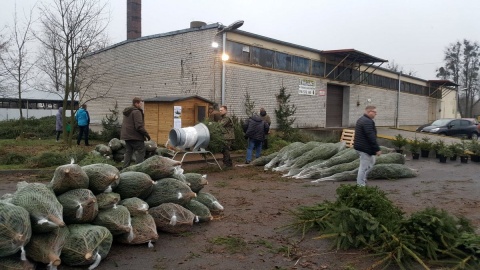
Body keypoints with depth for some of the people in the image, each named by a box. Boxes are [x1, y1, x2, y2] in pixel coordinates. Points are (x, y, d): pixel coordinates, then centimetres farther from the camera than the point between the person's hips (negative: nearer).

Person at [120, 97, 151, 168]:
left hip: (126, 136, 9)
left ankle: (125, 168, 15)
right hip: (135, 136, -9)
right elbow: (139, 126, -21)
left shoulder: (127, 112, 17)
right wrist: (146, 134, -13)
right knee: (141, 151, -2)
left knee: (128, 152, 14)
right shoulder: (136, 112, -14)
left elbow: (124, 125, 23)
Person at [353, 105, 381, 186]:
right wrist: (377, 149, -20)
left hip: (360, 146, 11)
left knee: (372, 162, 25)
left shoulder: (361, 119, 14)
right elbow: (371, 137, -24)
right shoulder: (368, 122, -20)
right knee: (364, 167, -3)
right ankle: (361, 185, 5)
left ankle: (362, 179, 28)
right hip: (365, 148, -11)